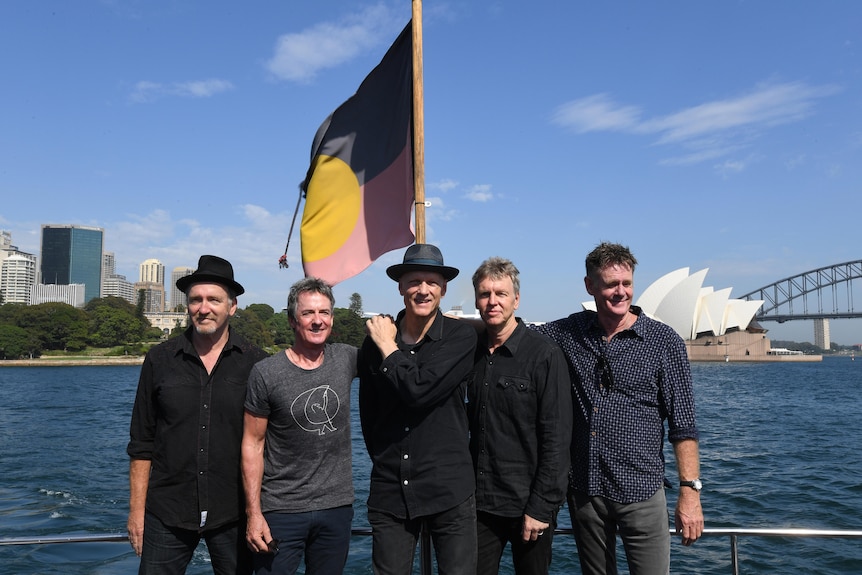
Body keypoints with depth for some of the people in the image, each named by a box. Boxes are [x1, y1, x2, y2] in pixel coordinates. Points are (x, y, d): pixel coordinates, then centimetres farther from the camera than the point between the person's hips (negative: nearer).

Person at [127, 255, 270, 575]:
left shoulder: (256, 364, -4)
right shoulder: (160, 361, 1)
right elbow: (141, 443, 5)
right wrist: (137, 510, 3)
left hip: (233, 515, -1)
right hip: (167, 513, 1)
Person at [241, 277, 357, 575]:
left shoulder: (345, 358, 0)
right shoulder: (266, 373, -9)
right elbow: (253, 444, -6)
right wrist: (253, 513, -10)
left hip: (337, 507, 3)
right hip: (281, 511, -3)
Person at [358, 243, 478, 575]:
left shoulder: (461, 336, -7)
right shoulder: (376, 339, 2)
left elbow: (420, 391, -21)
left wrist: (389, 347, -9)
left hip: (449, 490, -2)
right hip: (389, 491, 3)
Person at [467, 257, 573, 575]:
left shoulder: (543, 353, -11)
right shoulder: (473, 350, 5)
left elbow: (557, 438, -13)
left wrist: (541, 507, -15)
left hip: (528, 505, -4)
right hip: (480, 502, 4)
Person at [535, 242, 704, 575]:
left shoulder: (663, 341, -5)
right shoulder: (568, 332, 2)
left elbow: (682, 424, -4)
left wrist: (690, 491, -9)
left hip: (640, 490, -3)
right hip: (583, 489, 3)